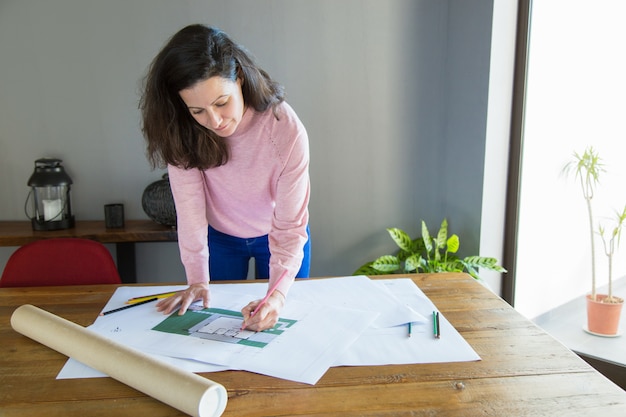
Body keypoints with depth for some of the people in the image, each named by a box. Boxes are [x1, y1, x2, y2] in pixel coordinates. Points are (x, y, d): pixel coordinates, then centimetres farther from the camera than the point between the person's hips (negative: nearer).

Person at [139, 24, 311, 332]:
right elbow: (190, 203, -24)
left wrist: (278, 293, -41)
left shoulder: (287, 130, -32)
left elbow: (288, 226, -30)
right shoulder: (182, 131, -25)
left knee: (280, 327, 16)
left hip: (276, 238, -1)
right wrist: (198, 280, -27)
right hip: (219, 238, 2)